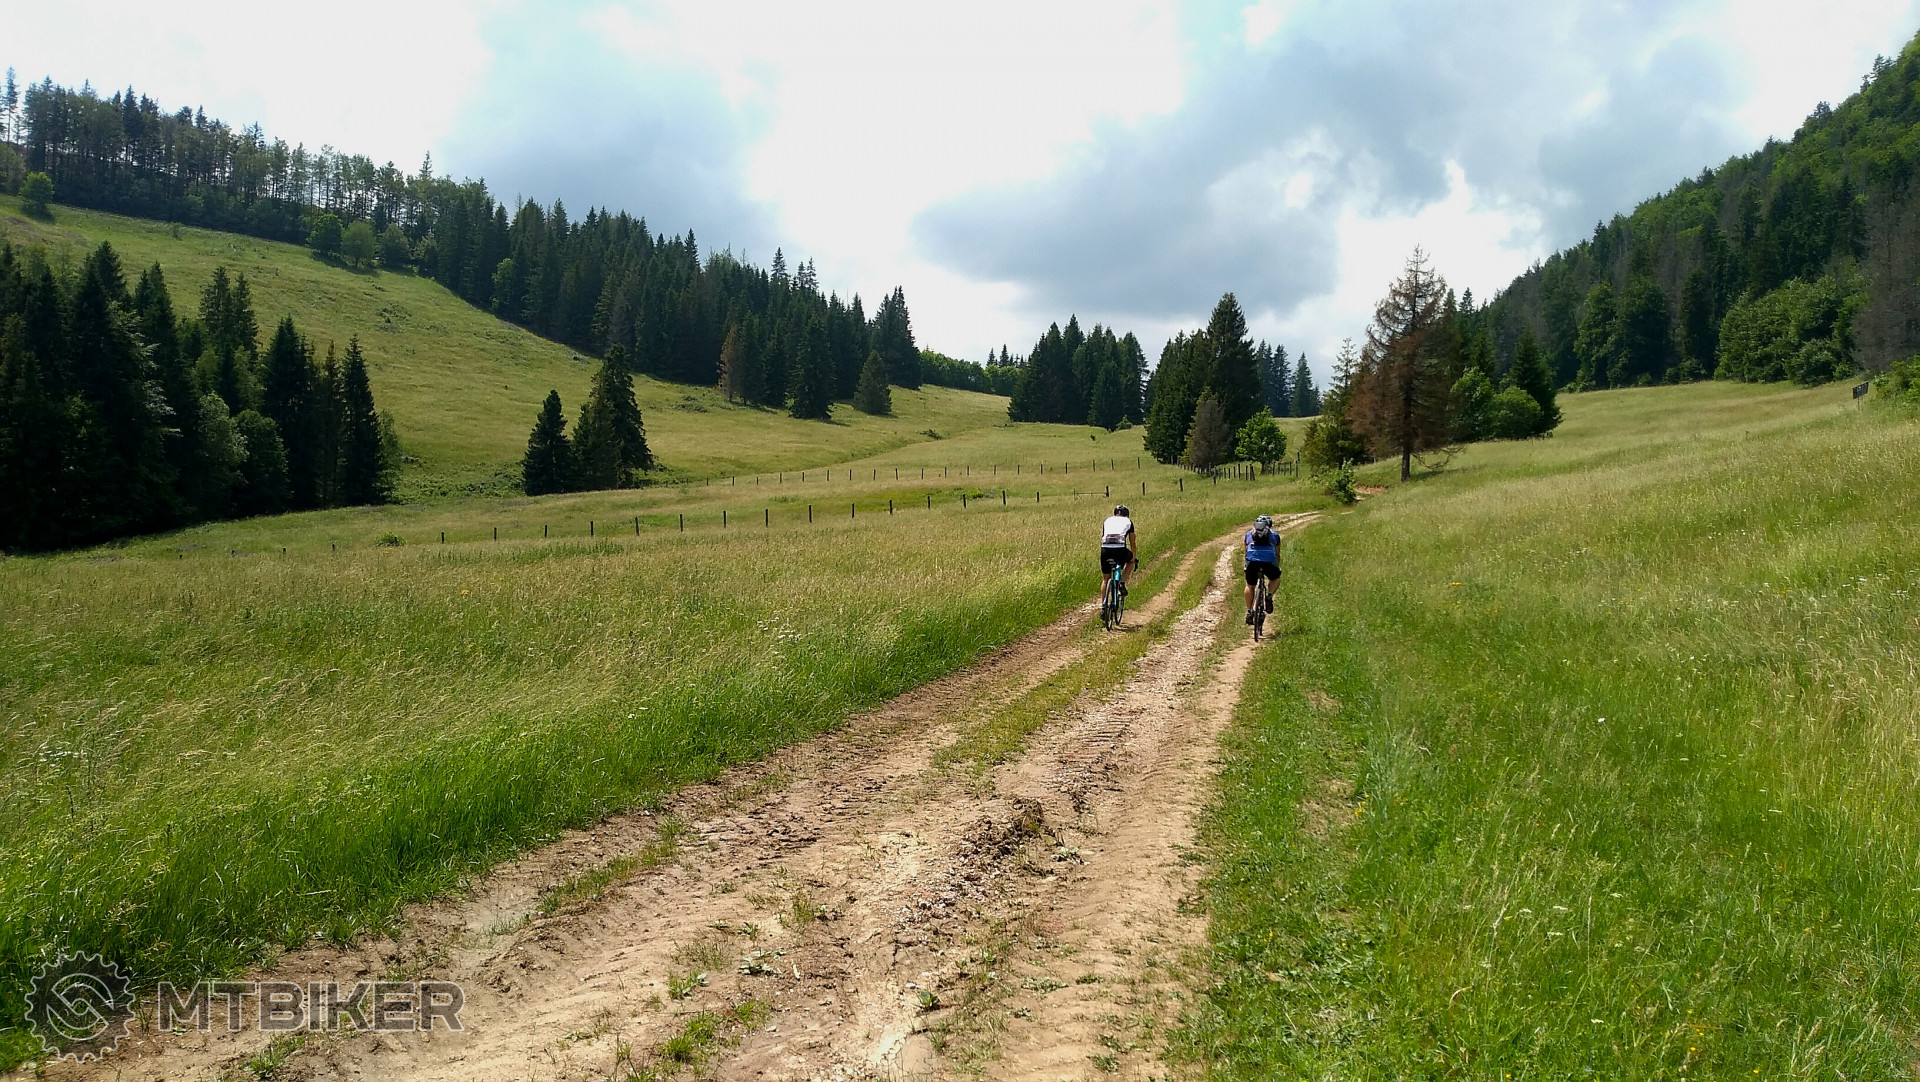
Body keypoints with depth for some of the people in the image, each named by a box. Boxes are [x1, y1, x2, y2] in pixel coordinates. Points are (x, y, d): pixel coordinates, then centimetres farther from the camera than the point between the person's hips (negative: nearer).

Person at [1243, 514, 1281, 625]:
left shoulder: (1249, 533, 28)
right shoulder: (1274, 534, 26)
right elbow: (1277, 554, 34)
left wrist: (1246, 566, 49)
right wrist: (1278, 568, 48)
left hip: (1252, 562, 1)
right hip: (1268, 562, -1)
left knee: (1250, 586, 22)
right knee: (1276, 578, 30)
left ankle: (1249, 612, 16)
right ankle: (1269, 596, 7)